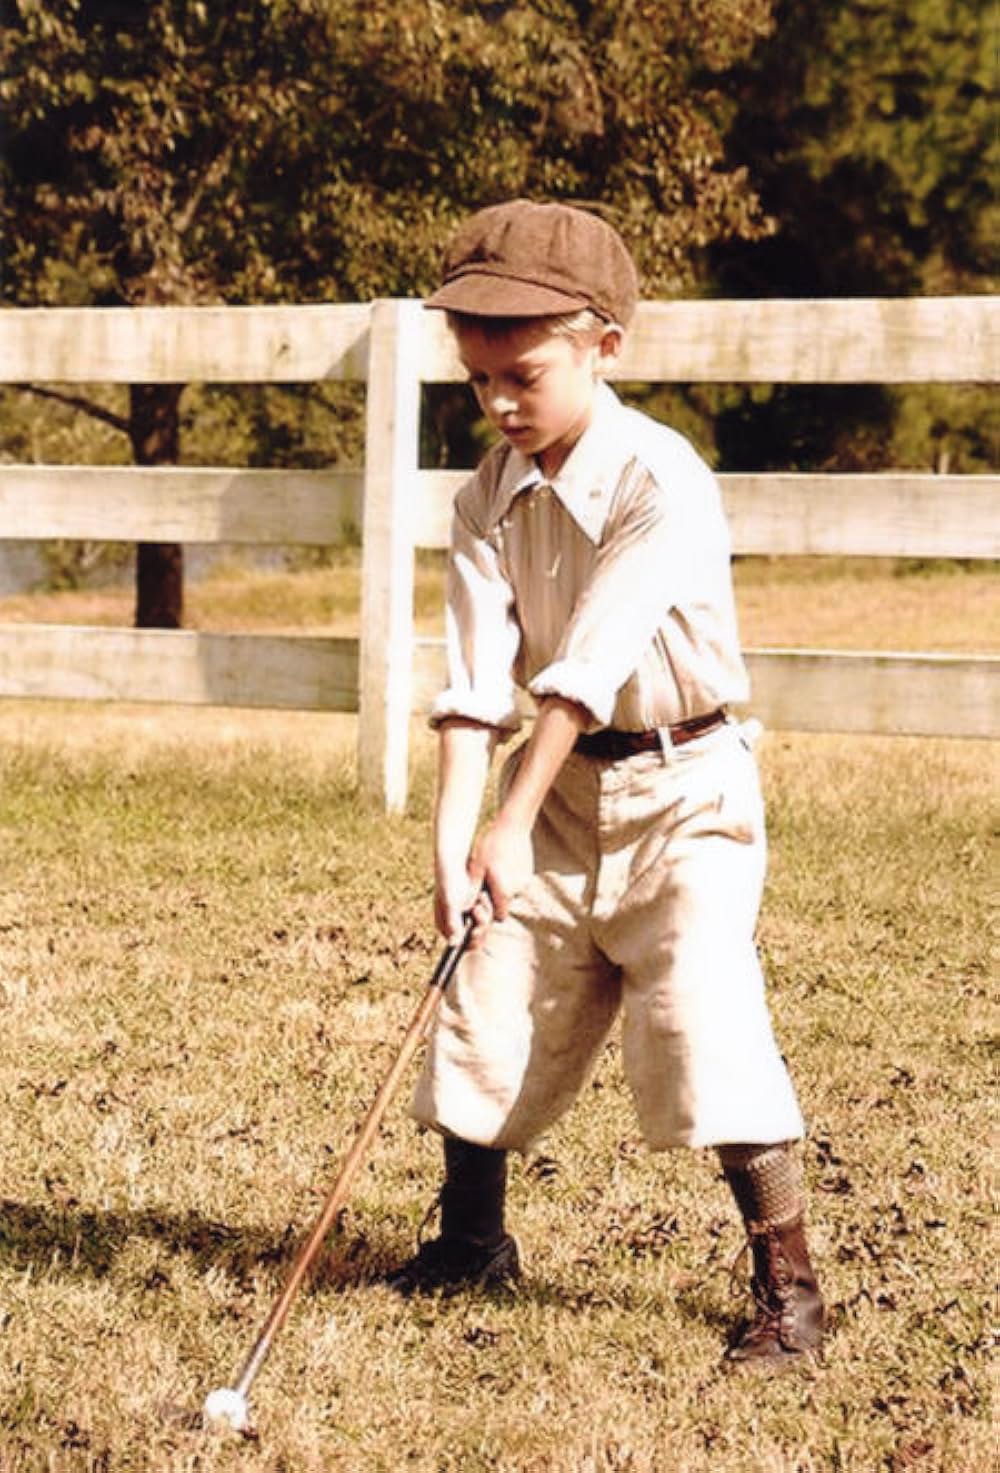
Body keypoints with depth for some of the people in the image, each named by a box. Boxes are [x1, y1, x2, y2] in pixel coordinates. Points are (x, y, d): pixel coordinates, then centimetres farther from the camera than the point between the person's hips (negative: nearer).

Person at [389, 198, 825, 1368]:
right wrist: (451, 838, -23)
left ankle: (786, 1284, -8)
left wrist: (512, 824, -32)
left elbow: (586, 667, -28)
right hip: (563, 787, 6)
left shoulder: (662, 481, -21)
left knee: (701, 1018, -17)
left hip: (684, 787, -6)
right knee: (490, 1008, 8)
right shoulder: (488, 500, -2)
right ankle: (472, 1239, 30)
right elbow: (478, 681, -10)